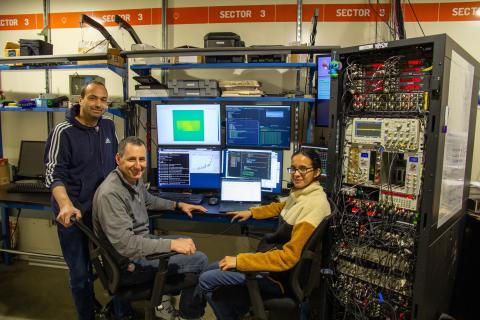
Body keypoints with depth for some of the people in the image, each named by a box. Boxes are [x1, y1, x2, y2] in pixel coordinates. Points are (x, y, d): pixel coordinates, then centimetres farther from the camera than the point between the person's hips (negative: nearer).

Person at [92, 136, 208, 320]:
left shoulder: (135, 179, 0)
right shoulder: (110, 194, -29)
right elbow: (125, 245, -32)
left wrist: (178, 205, 18)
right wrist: (171, 244, -32)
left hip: (141, 241, 10)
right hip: (129, 259, -10)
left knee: (188, 244, 22)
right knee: (200, 261, -9)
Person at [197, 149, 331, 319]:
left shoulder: (315, 204, -25)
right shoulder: (301, 193, 2)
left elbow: (289, 257, -28)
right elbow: (282, 207, 27)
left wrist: (239, 260, -25)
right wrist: (251, 212, 20)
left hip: (281, 275, -9)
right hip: (274, 259, 9)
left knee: (206, 280, -7)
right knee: (212, 270, 15)